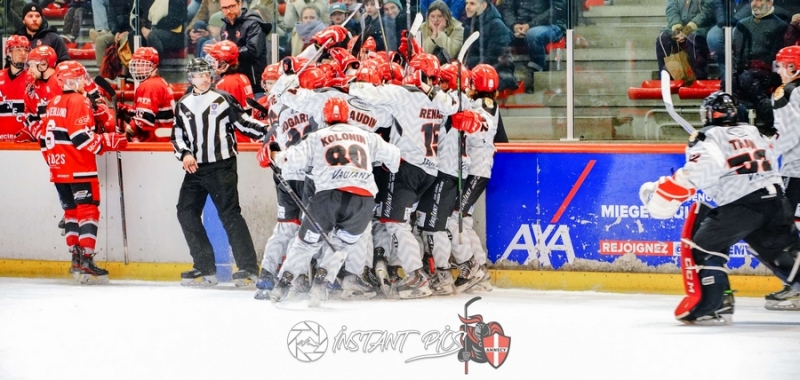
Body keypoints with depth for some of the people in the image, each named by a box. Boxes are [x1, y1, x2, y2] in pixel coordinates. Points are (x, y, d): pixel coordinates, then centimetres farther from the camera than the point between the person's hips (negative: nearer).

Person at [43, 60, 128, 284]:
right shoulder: (79, 101, -12)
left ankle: (76, 258, 16)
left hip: (58, 170, 8)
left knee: (72, 212, 15)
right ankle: (86, 262, -14)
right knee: (88, 212, -7)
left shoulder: (53, 104, 14)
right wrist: (110, 141, -14)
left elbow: (46, 137, 17)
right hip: (79, 170, -8)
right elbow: (81, 136, -20)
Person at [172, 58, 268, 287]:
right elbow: (177, 135, 15)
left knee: (229, 214, -10)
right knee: (186, 212, -2)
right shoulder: (183, 105, 13)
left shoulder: (223, 99, 2)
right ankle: (205, 268, 6)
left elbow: (243, 122, 1)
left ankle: (248, 266, -7)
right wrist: (184, 154, -3)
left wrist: (266, 131, -12)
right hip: (196, 168, 5)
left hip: (222, 166, -5)